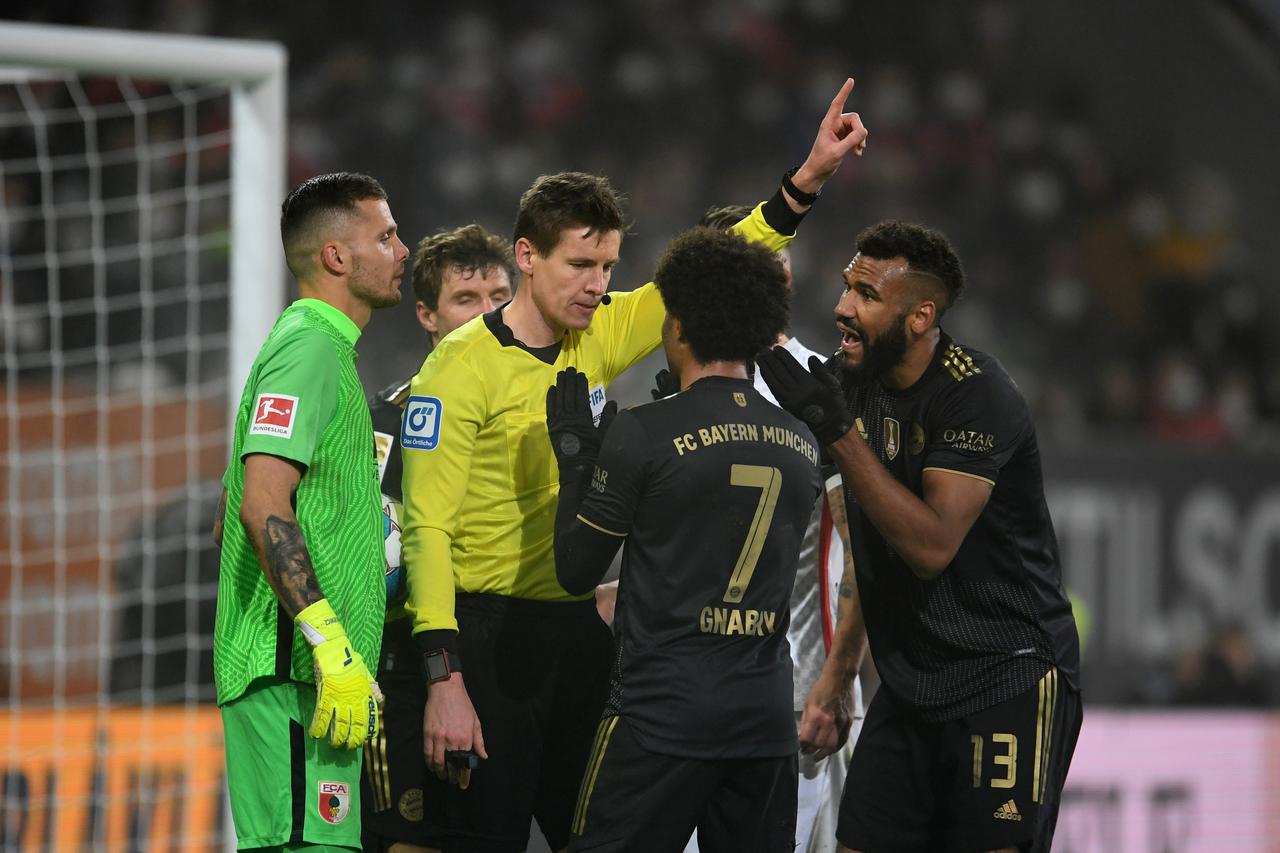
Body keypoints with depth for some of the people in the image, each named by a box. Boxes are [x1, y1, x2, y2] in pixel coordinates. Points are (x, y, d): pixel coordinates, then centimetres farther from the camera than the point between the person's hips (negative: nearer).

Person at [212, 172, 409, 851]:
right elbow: (263, 506, -22)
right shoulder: (310, 349, -9)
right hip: (297, 669, -11)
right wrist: (331, 643, -26)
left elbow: (234, 520, 28)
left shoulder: (314, 347, 23)